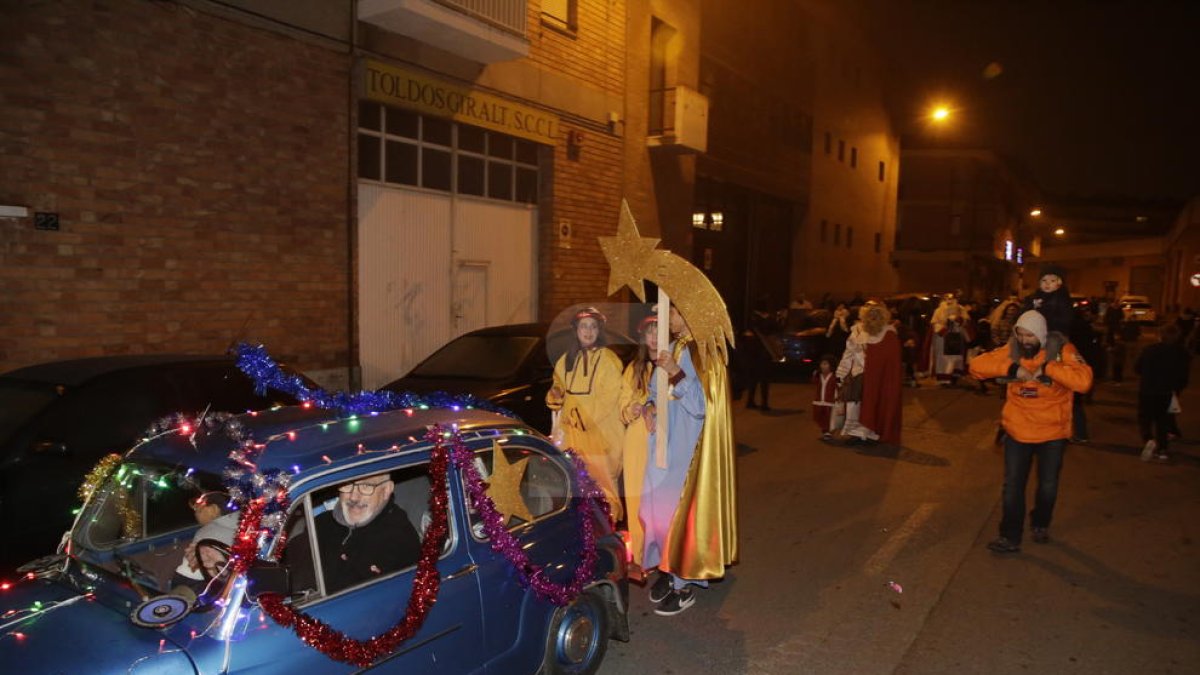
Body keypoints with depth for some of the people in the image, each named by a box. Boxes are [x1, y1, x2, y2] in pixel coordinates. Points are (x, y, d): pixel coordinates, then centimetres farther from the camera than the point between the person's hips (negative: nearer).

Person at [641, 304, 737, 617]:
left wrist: (676, 373, -26)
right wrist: (650, 406, -3)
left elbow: (702, 404, -19)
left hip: (689, 446, -7)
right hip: (665, 441, 7)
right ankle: (667, 567, 25)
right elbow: (657, 388, 17)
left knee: (682, 507, -3)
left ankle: (685, 584, 9)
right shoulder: (672, 350, 8)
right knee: (659, 503, 9)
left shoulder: (704, 355, -13)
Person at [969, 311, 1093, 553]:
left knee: (1048, 486, 16)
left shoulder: (1062, 351, -15)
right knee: (1012, 486, 5)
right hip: (1017, 432, 1)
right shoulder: (1011, 351, -7)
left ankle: (1040, 524, 42)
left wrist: (1048, 367, -32)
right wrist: (1011, 368, -25)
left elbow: (1084, 380, -30)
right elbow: (977, 365, -15)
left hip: (1052, 433, -1)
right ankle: (1010, 537, 16)